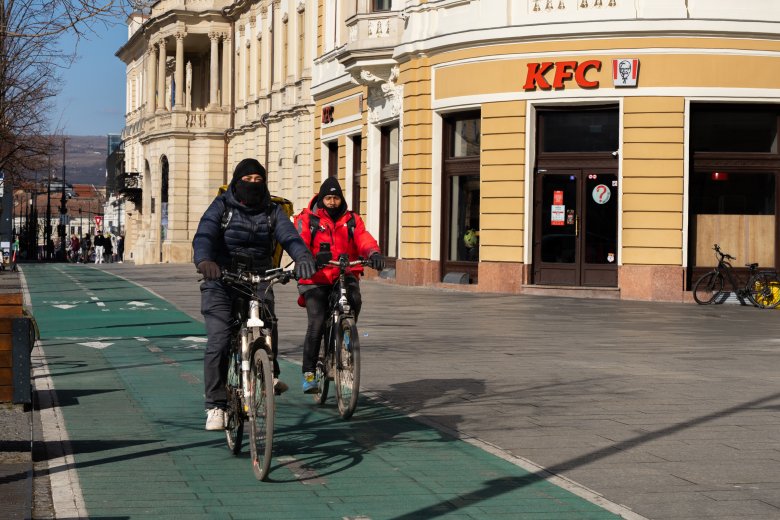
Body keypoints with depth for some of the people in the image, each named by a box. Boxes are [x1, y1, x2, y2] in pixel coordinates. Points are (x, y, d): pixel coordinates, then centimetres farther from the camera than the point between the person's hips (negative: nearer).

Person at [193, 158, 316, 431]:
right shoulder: (222, 207, -1)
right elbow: (204, 235, -17)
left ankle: (270, 373, -2)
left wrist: (303, 256, -34)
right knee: (219, 341, -15)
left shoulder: (273, 211, 7)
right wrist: (204, 260, -41)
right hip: (221, 281, -2)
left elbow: (289, 236, -10)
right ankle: (215, 405, -5)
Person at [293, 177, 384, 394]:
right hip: (316, 279, -2)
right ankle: (308, 373, -7)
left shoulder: (352, 220, 14)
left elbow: (363, 238, -3)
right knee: (316, 323, -15)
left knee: (354, 301, -29)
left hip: (345, 275, 2)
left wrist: (373, 253, -25)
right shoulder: (307, 219, 6)